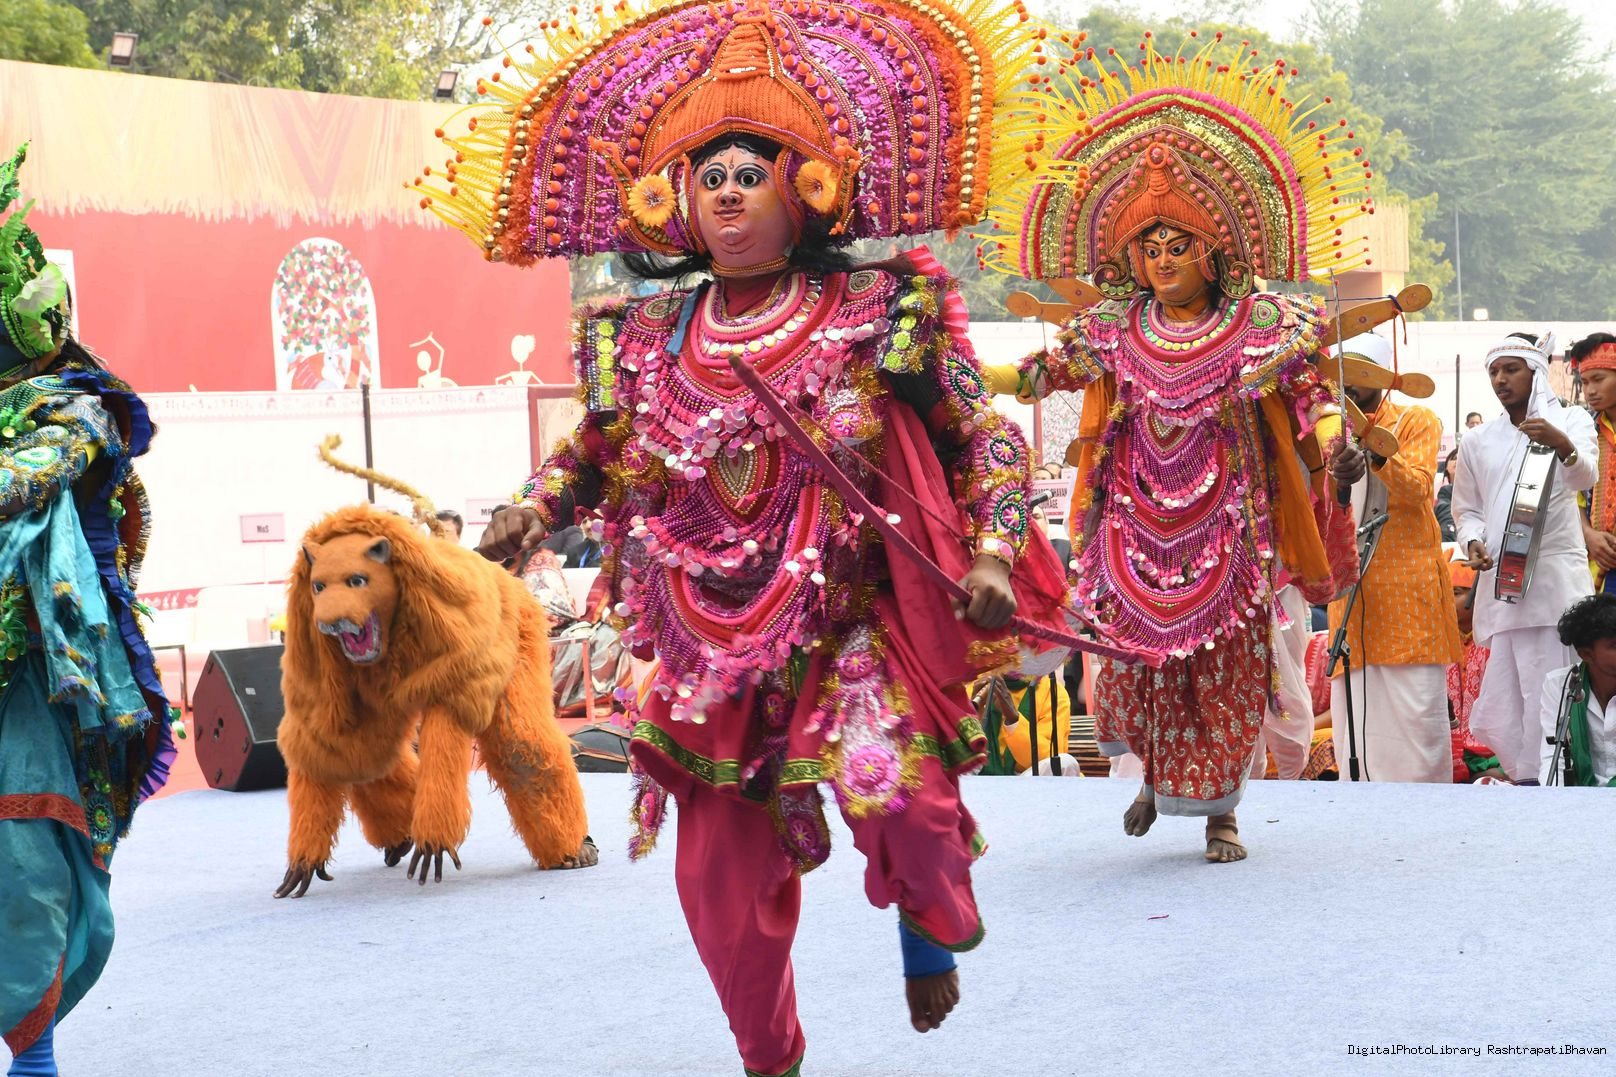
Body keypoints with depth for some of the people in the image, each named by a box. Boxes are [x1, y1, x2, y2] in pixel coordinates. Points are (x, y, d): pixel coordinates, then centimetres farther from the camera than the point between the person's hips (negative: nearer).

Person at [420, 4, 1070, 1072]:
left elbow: (989, 434, 0)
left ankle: (931, 924, 8)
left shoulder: (881, 315, -5)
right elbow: (592, 449, 20)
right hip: (715, 650, 4)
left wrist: (994, 553, -13)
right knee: (721, 885, 7)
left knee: (895, 791, -29)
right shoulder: (644, 342, 3)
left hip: (854, 625, -3)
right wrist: (535, 507, 1)